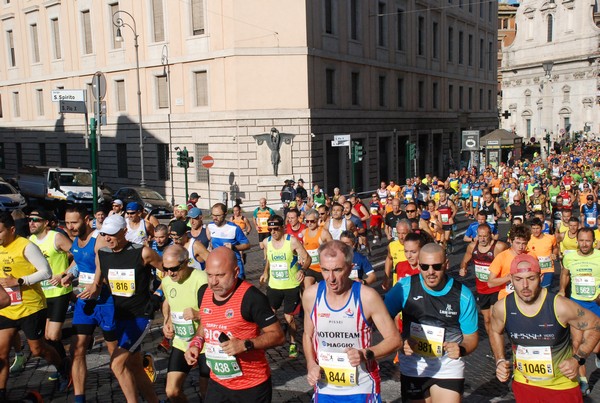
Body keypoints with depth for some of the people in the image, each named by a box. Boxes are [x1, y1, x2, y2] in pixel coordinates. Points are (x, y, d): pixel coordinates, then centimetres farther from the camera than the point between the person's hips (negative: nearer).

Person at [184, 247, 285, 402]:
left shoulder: (252, 297, -21)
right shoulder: (204, 293, -1)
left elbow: (278, 336, -17)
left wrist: (246, 345, -28)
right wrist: (196, 344, 0)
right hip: (217, 382, 6)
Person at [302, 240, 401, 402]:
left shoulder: (367, 297, -17)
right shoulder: (311, 295, -8)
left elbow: (394, 339, -10)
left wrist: (366, 354, -25)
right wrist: (311, 364, -7)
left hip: (362, 389, -2)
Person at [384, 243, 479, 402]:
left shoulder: (463, 295, -11)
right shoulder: (404, 287, -13)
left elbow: (471, 337, -1)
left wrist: (461, 349, -22)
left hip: (449, 366, 0)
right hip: (412, 367, 1)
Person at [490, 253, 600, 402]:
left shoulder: (560, 306, -23)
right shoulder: (502, 308, -15)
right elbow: (495, 332, 7)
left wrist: (577, 359, -15)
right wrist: (500, 361, -5)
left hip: (562, 386, -2)